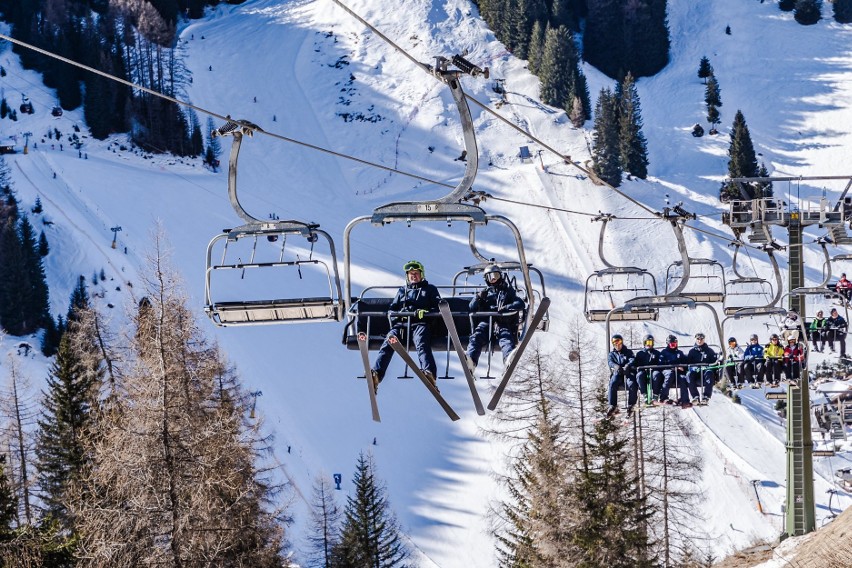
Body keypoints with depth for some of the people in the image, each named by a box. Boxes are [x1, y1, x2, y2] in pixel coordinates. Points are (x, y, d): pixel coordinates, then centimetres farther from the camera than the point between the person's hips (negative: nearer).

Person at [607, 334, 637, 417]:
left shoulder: (628, 352, 21)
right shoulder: (612, 354, 24)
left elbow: (632, 360, 0)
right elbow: (610, 362, 2)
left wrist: (628, 365, -26)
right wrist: (616, 366, -25)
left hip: (628, 373, -1)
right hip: (617, 374, 1)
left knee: (632, 384, -36)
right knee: (612, 384, -34)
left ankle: (631, 405, -29)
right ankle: (613, 406, -34)